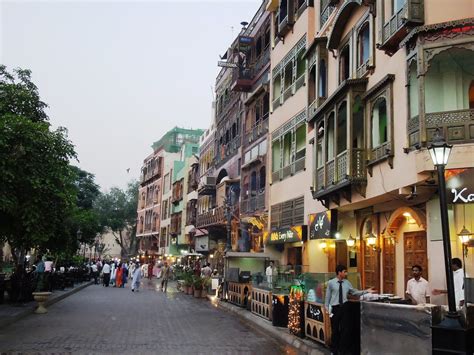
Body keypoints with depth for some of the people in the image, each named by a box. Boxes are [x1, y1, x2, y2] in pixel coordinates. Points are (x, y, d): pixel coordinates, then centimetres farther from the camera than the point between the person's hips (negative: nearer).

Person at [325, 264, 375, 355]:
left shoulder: (347, 282, 5)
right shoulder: (331, 282, -6)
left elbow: (354, 292, 5)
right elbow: (328, 296, -3)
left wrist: (366, 291, -3)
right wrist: (327, 308, -4)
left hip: (344, 307, 3)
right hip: (335, 308, -3)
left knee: (345, 329, 9)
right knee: (335, 330, 7)